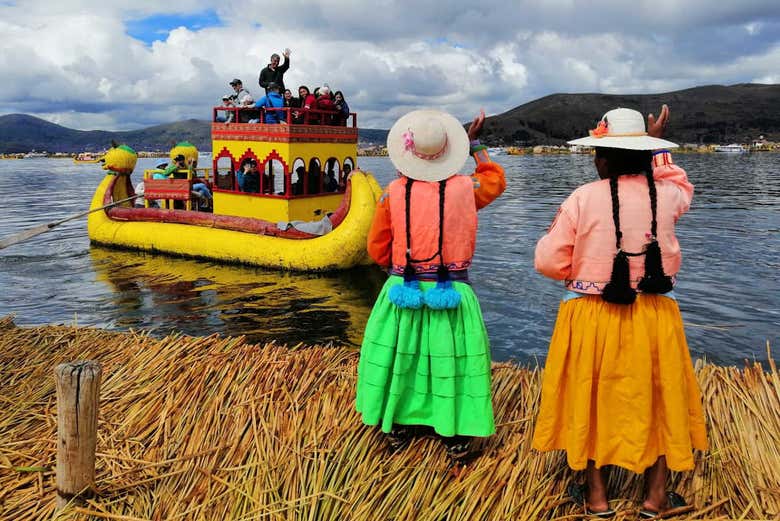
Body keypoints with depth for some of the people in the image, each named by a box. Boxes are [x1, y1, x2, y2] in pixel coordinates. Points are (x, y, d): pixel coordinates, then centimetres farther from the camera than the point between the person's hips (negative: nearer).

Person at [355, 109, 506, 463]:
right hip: (451, 294, -1)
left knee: (400, 356, 17)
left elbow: (378, 251, 3)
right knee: (452, 360, 10)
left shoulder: (394, 192, -6)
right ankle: (456, 441, 20)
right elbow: (496, 178, 17)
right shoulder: (464, 188, -7)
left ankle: (397, 429, 31)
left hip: (403, 291, 1)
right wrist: (475, 143, 22)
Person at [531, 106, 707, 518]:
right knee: (657, 398, 17)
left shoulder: (583, 198, -11)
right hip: (654, 316, 2)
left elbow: (548, 261, -7)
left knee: (592, 399, 13)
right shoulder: (666, 194, -3)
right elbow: (682, 188, 25)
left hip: (592, 317, -2)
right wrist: (658, 147, 27)